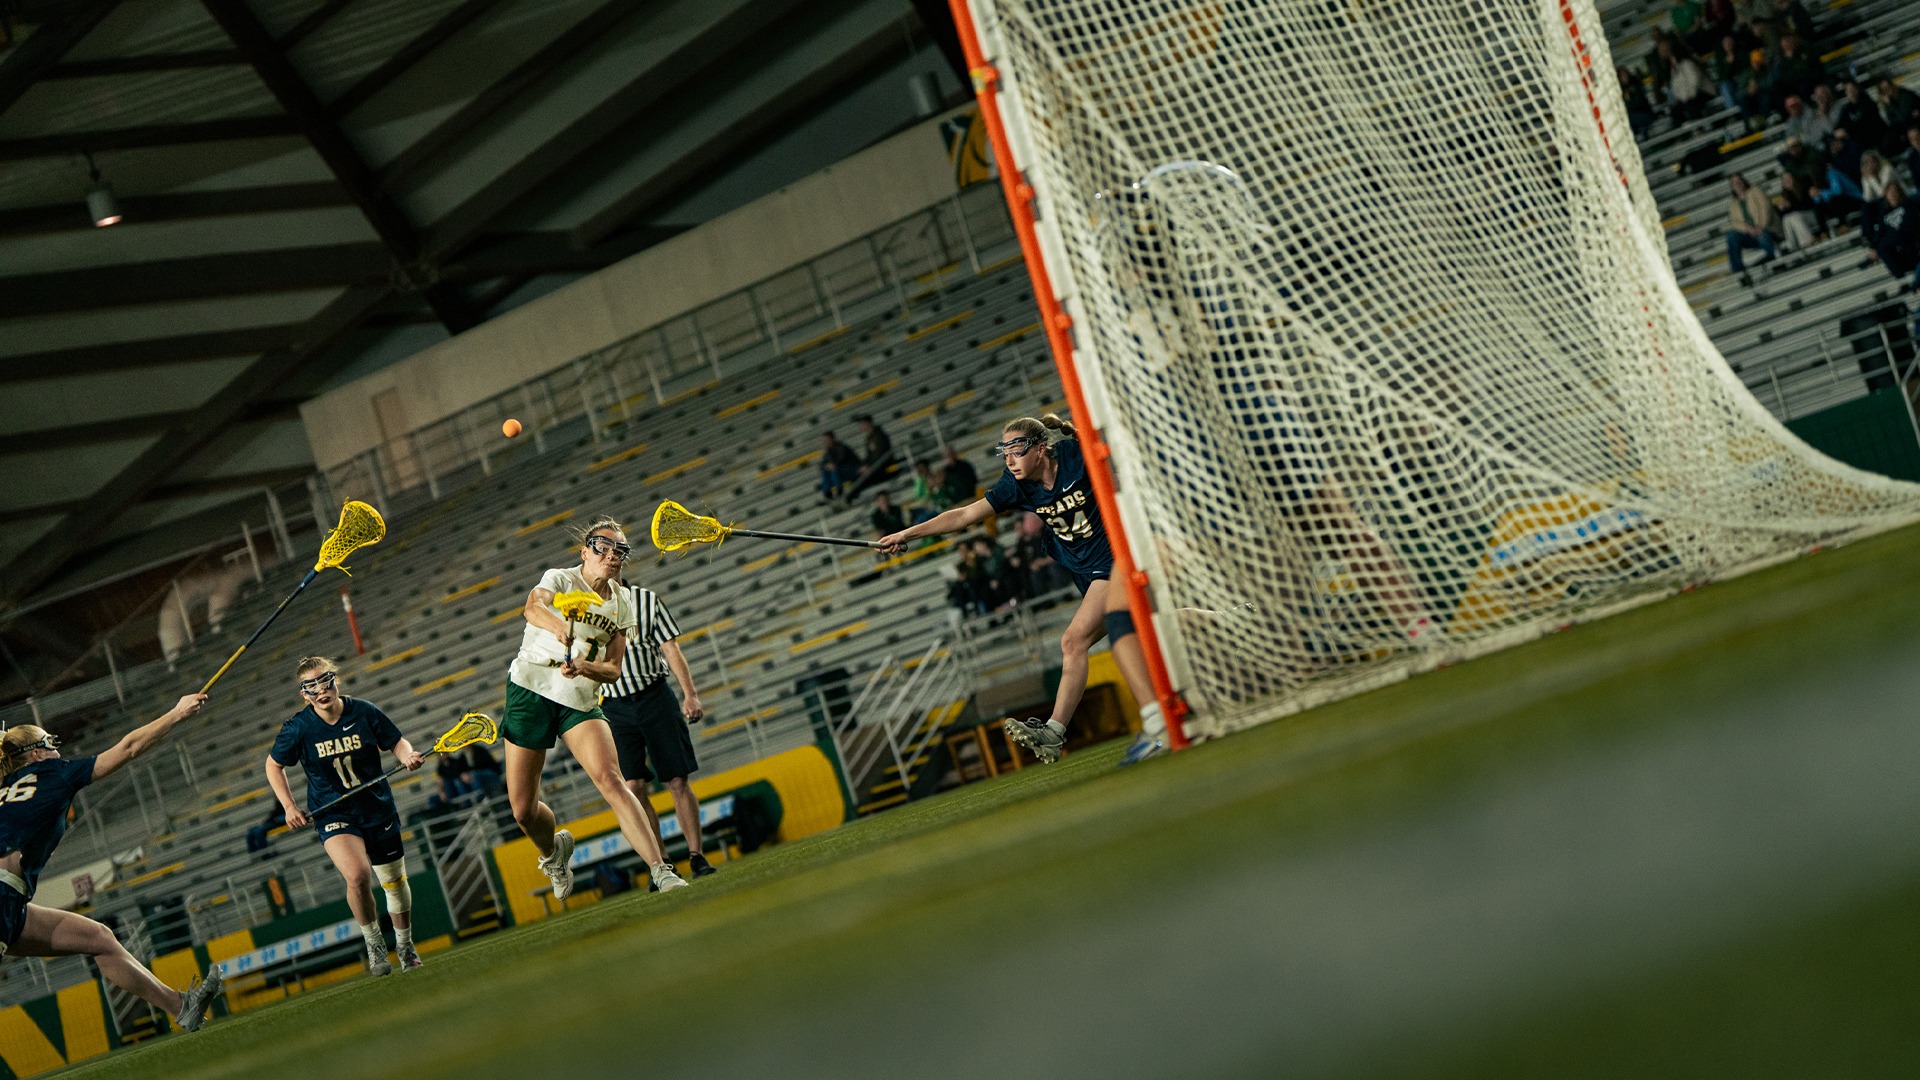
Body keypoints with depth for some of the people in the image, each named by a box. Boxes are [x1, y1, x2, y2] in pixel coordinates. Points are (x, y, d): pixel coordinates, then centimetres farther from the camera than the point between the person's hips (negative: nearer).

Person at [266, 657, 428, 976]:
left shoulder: (365, 712, -9)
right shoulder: (298, 728, -12)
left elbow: (397, 743, 6)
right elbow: (274, 765, 4)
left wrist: (409, 756, -16)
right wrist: (289, 806, -4)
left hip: (378, 809, 2)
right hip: (333, 815, -2)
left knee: (394, 882, 14)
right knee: (357, 875, -28)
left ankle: (405, 946, 41)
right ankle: (374, 944, -4)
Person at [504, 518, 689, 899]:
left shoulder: (622, 602, 6)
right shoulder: (559, 579, -5)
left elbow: (613, 669, 3)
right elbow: (533, 606, -29)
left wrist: (583, 668, -20)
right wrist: (559, 627, -52)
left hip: (581, 701, 2)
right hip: (530, 692, -2)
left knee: (610, 780, -22)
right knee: (523, 808, 0)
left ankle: (661, 872, -29)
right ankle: (553, 851, 35)